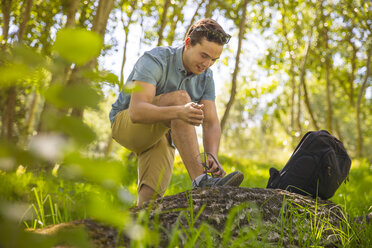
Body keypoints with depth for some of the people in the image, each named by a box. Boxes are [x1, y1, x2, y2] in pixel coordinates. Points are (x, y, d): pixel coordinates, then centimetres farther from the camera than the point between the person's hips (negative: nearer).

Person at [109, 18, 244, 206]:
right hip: (126, 124, -5)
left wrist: (212, 156, -32)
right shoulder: (155, 60, -23)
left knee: (149, 200, -21)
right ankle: (200, 181, -42)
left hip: (163, 136, 6)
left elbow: (211, 123, -11)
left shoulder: (205, 77, -4)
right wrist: (179, 112, -54)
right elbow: (136, 111, -36)